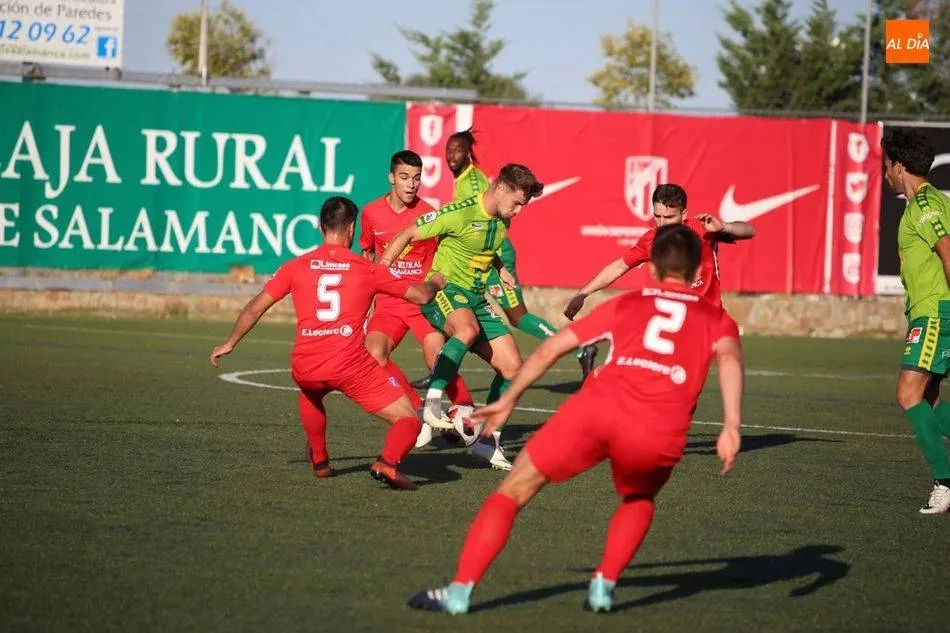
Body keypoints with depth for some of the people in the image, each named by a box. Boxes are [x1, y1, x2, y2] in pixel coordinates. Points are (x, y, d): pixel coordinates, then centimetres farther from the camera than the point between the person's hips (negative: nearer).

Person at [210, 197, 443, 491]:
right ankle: (388, 461, -27)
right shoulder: (368, 270, 9)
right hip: (351, 365, -3)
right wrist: (436, 283, 39)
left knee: (310, 393, 40)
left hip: (304, 367, 3)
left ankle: (319, 461, 39)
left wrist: (230, 343, 32)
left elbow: (254, 308, 17)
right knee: (409, 421, 2)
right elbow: (421, 295, 16)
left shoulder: (296, 267, 13)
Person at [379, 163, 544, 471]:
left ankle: (488, 442, 10)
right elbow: (408, 236, -12)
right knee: (468, 329, -42)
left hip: (476, 298, 8)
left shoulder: (502, 222, 8)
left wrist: (500, 269, 17)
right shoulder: (460, 213, -18)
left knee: (512, 366, -1)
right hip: (444, 290, -8)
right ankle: (431, 404, -39)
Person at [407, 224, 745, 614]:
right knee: (639, 501, 33)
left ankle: (459, 591, 3)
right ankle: (604, 586, 14)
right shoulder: (714, 316, 24)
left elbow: (550, 349, 26)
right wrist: (732, 427, -9)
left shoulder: (627, 304, 28)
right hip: (658, 435, 0)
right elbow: (729, 356, 0)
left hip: (597, 406, 0)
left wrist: (509, 400, 35)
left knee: (514, 490, 13)